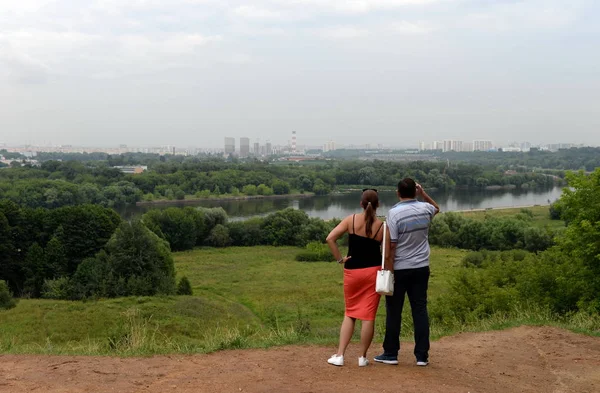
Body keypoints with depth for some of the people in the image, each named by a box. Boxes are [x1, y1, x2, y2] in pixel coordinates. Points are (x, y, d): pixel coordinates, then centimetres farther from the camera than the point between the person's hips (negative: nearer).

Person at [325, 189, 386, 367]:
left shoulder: (351, 220, -5)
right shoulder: (382, 226, -6)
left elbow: (330, 239, -11)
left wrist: (340, 259, -4)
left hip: (352, 271, 1)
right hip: (373, 272, -1)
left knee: (350, 313, 14)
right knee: (368, 315, 6)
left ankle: (339, 355, 9)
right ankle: (362, 357, 12)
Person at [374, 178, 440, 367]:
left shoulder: (394, 213, -15)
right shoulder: (425, 209, 0)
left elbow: (391, 246, -17)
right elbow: (437, 208, 28)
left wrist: (388, 272, -13)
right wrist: (423, 194, 20)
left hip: (399, 269, -4)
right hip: (421, 268, 4)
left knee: (394, 311, 6)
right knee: (420, 310, 7)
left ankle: (390, 353, 13)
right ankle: (422, 355, 8)